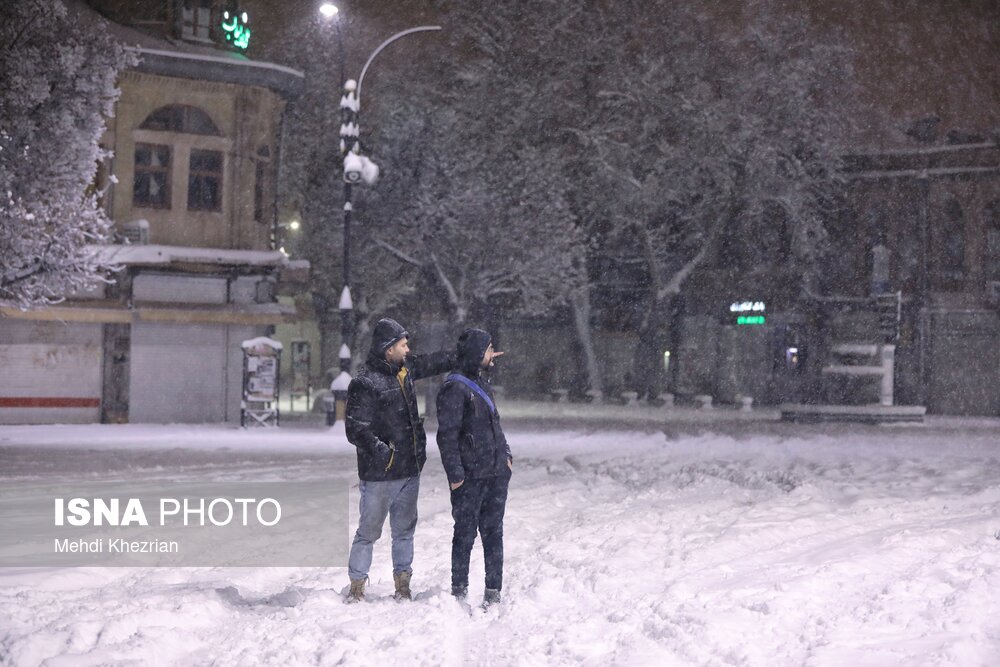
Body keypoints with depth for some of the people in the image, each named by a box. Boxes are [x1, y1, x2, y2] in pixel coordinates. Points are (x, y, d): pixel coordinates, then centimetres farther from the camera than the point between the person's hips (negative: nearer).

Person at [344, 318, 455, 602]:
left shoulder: (404, 370, 9)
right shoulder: (365, 383, -16)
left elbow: (433, 363, 27)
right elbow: (356, 430, -19)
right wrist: (383, 452, -23)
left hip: (410, 471, 8)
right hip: (379, 475, -8)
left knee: (405, 530, 13)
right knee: (369, 532, 1)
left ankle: (402, 586, 22)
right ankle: (356, 588, 11)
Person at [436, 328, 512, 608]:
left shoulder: (482, 385, 15)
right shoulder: (455, 388, -13)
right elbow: (447, 435, -15)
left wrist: (506, 454, 14)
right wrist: (455, 474, -17)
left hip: (496, 474, 8)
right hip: (470, 478, -8)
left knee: (493, 533, 9)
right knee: (465, 534, 2)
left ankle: (494, 590, 15)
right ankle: (459, 590, 12)